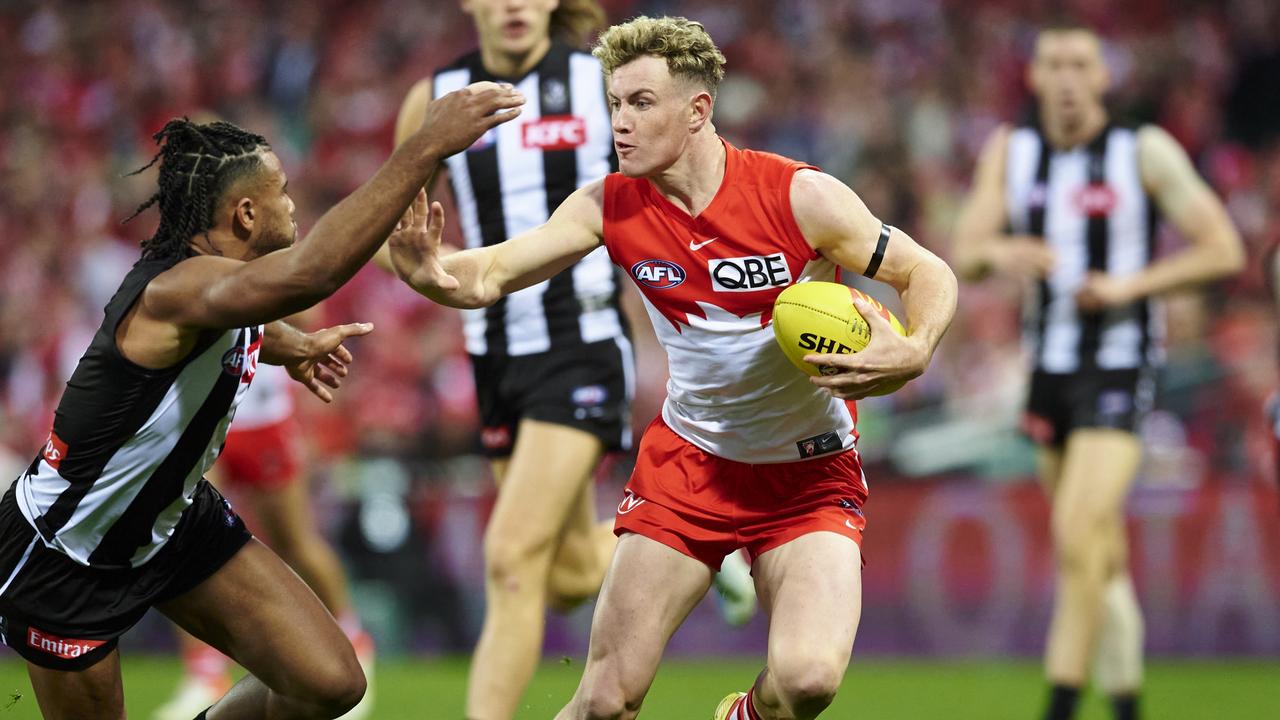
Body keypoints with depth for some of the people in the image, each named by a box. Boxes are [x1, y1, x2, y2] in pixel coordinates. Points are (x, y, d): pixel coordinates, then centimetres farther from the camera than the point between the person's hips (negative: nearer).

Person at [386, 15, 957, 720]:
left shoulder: (800, 197, -18)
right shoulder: (609, 206, -8)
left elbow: (929, 274, -9)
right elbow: (490, 275, -11)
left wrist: (912, 351, -29)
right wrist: (433, 274, -35)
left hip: (808, 473, -3)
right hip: (686, 460, 3)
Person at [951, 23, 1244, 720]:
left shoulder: (1146, 151, -9)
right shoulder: (1010, 151, 4)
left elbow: (1224, 250, -6)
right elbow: (965, 254, -2)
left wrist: (1128, 285, -18)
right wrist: (999, 252, -26)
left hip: (1120, 367, -5)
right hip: (1049, 366, 5)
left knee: (1077, 537, -19)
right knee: (1100, 554, 15)